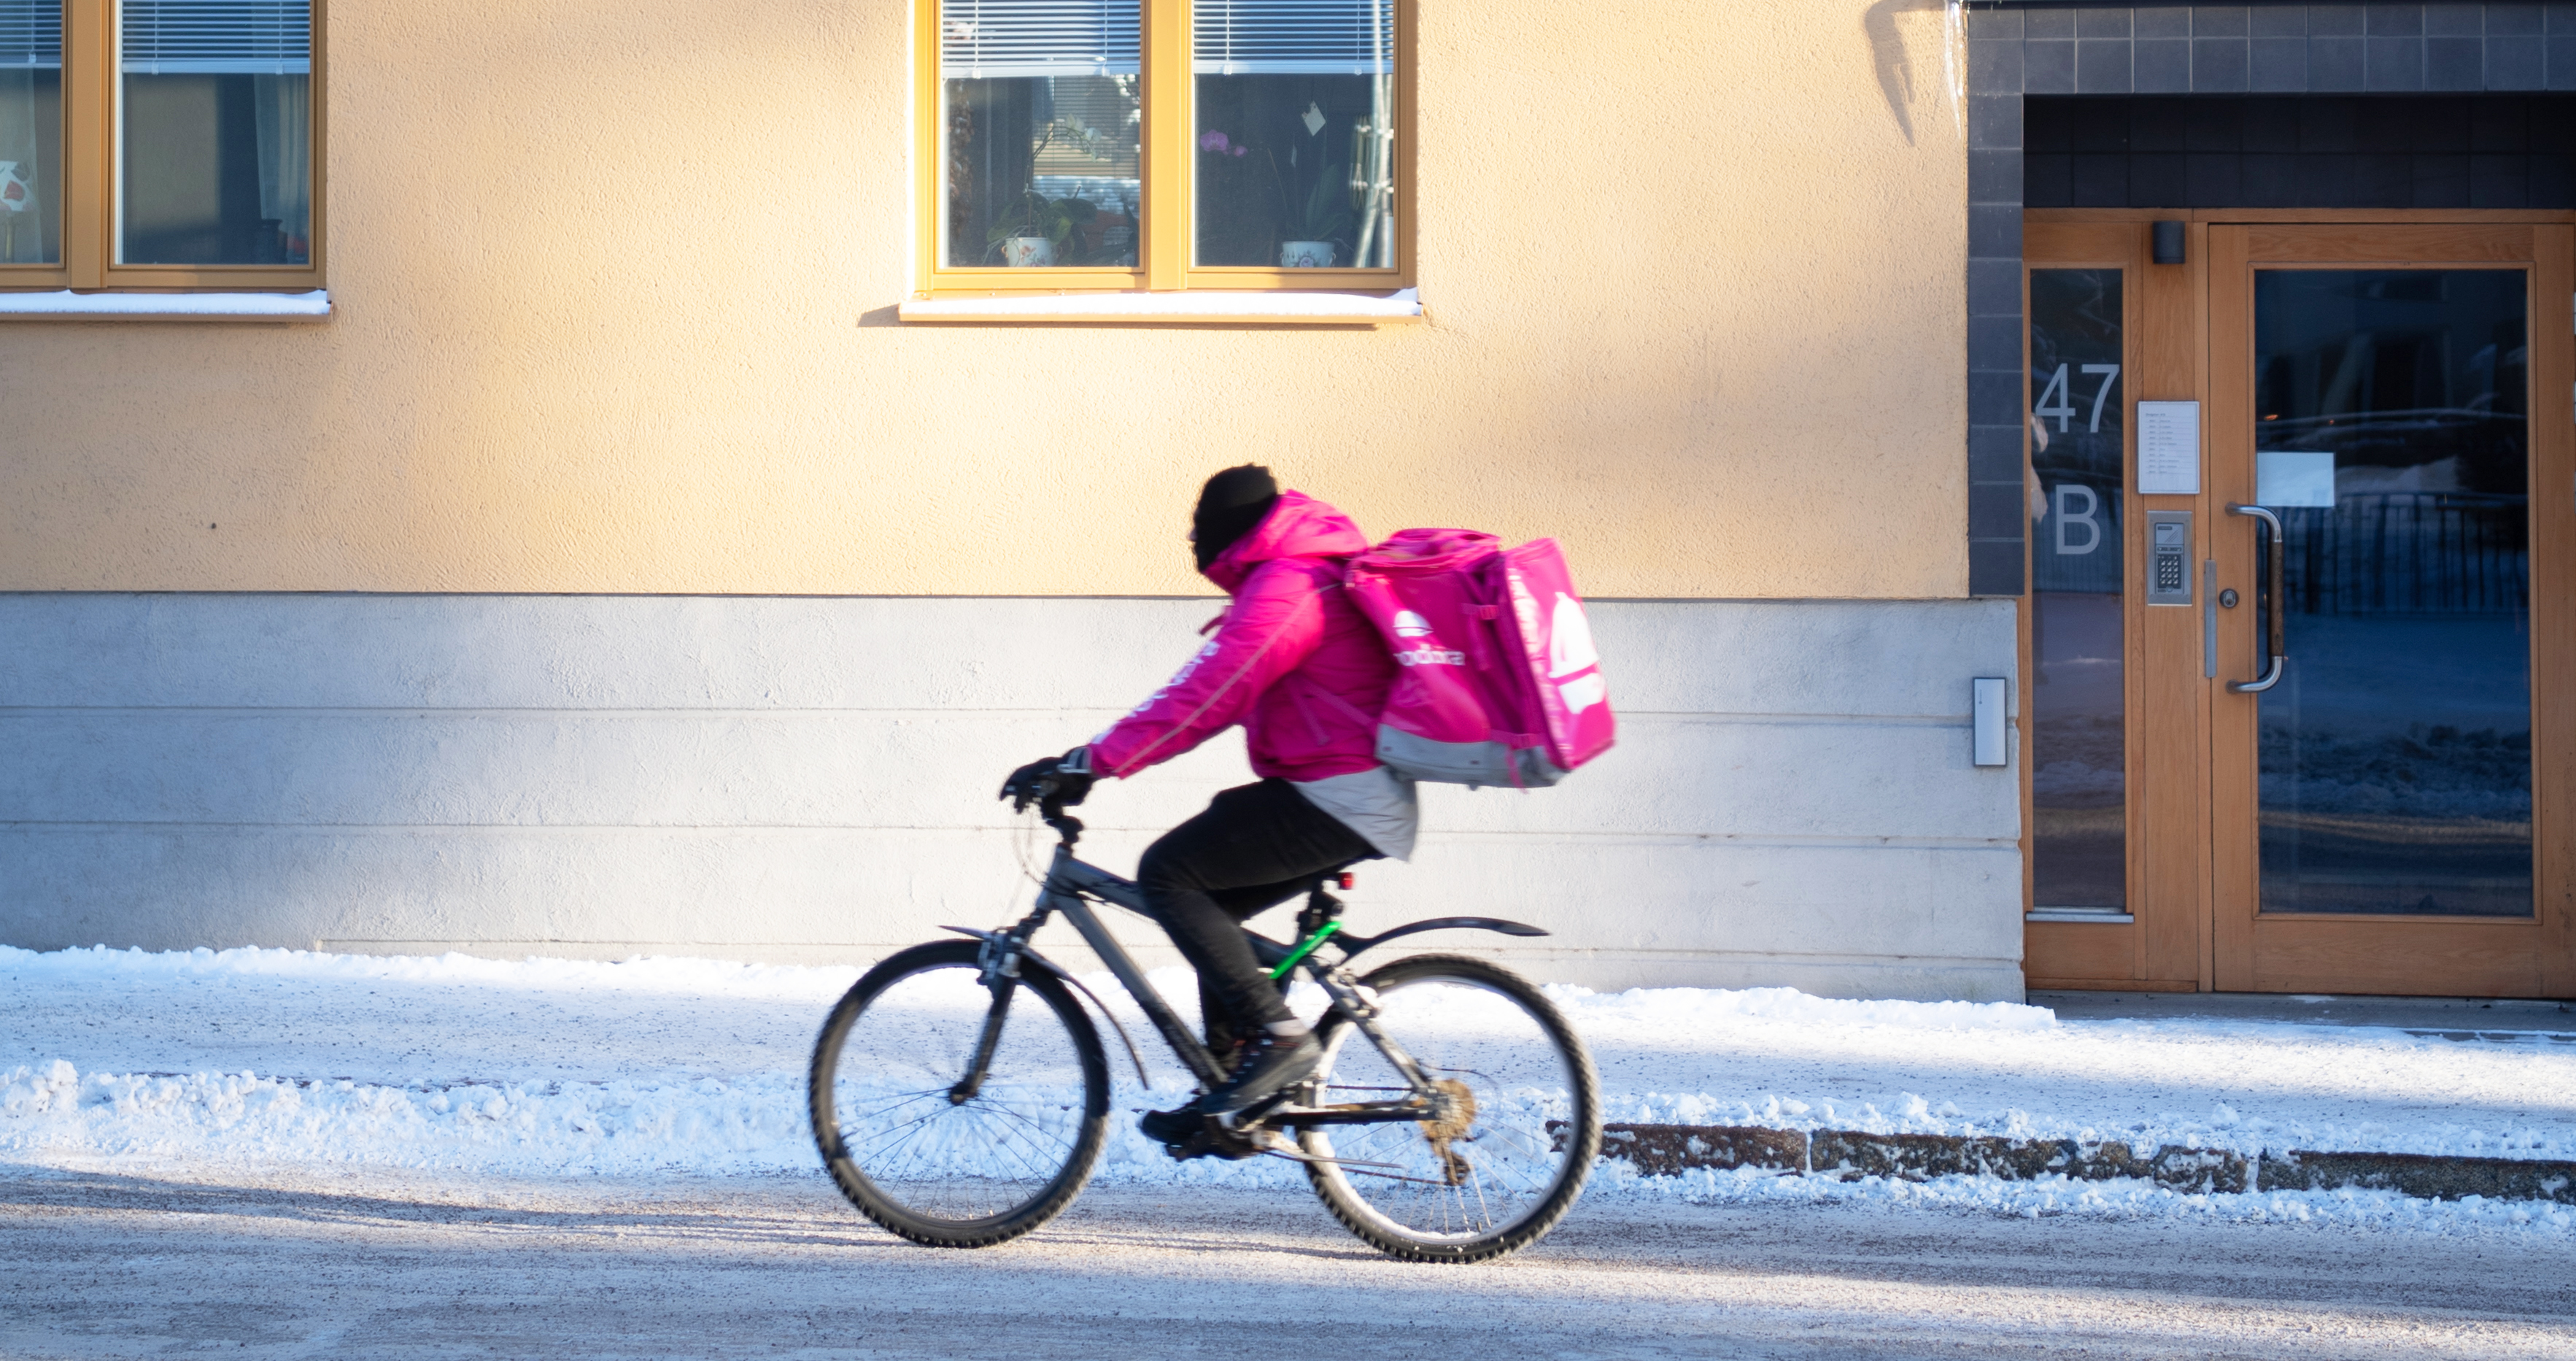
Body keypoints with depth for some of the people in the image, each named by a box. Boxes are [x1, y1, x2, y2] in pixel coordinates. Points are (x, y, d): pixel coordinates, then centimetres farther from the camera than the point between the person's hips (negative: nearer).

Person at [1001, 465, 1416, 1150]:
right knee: (1208, 903, 14)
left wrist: (1089, 762, -21)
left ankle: (1277, 1035, -15)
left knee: (1169, 872, -14)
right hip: (1365, 801, 11)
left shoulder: (1286, 586, -14)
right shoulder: (1315, 574, 21)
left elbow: (1206, 695, -22)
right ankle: (1230, 1097, 15)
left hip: (1339, 800, -11)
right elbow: (1223, 692, 24)